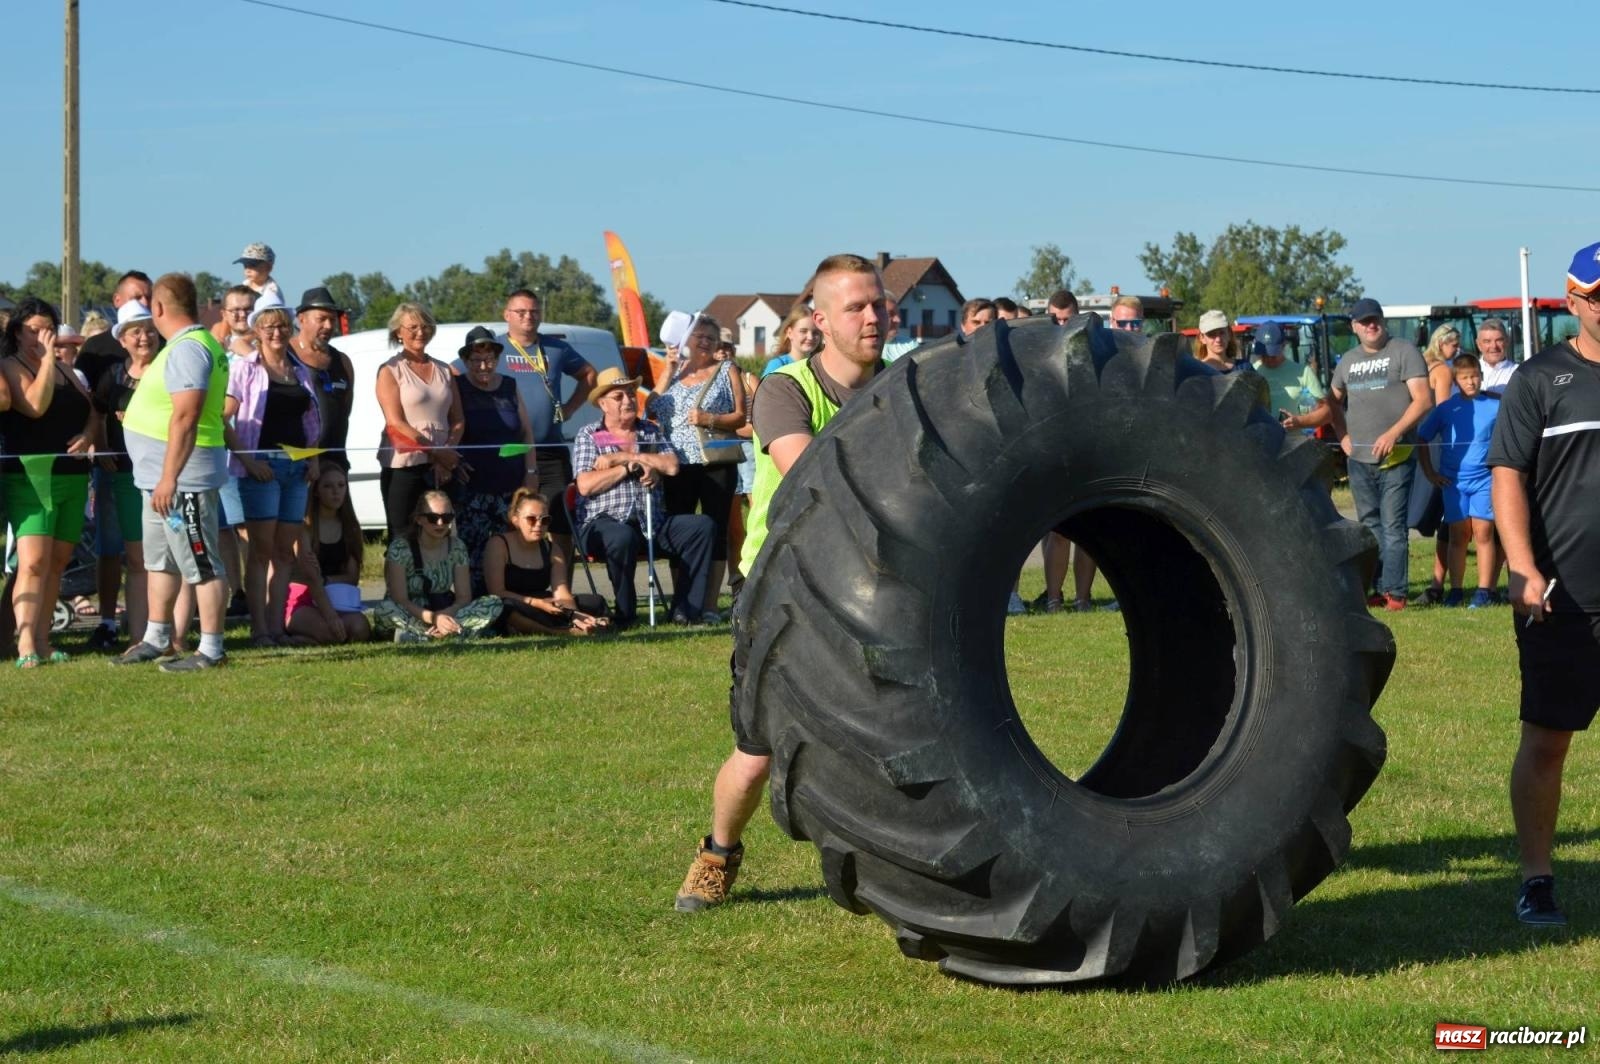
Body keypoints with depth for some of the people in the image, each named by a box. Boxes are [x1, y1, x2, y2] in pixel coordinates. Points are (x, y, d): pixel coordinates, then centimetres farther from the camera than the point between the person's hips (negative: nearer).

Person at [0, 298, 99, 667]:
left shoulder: (64, 369, 18)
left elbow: (91, 410, 17)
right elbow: (35, 405, -19)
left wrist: (88, 435, -4)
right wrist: (46, 360, -15)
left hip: (74, 476, 7)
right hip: (31, 475, -7)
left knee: (57, 563, 7)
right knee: (33, 561, -15)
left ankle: (42, 640, 12)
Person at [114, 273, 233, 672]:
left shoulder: (188, 348, -18)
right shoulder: (188, 344, 15)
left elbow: (185, 417, -26)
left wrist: (169, 477, -27)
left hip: (182, 476, -11)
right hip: (162, 475, 11)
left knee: (200, 563, -6)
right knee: (160, 560, 19)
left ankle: (211, 649, -4)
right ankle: (156, 638, 30)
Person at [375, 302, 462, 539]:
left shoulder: (444, 371, 16)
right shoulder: (390, 371, 2)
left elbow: (457, 420, 12)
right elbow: (396, 424, -8)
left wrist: (448, 453, -8)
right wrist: (436, 452, -14)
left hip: (442, 468, 4)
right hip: (404, 466, -4)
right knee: (404, 539, -4)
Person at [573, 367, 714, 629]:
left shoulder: (651, 432, 18)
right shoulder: (588, 436, 7)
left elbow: (672, 466, -1)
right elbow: (585, 486, -8)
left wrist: (624, 457, -7)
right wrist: (632, 467, -8)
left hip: (653, 522, 5)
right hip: (605, 522, -5)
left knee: (703, 526, -18)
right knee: (623, 537, -40)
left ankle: (685, 611, -18)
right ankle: (624, 615, -20)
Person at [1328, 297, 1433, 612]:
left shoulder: (1403, 352, -2)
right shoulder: (1348, 361, 16)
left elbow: (1423, 400, -9)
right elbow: (1334, 401, 29)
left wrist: (1393, 433, -17)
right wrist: (1343, 436, 12)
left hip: (1396, 457, -6)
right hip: (1359, 459, 6)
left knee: (1393, 526, -9)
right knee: (1370, 527, 9)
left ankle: (1394, 592, -9)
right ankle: (1378, 590, 15)